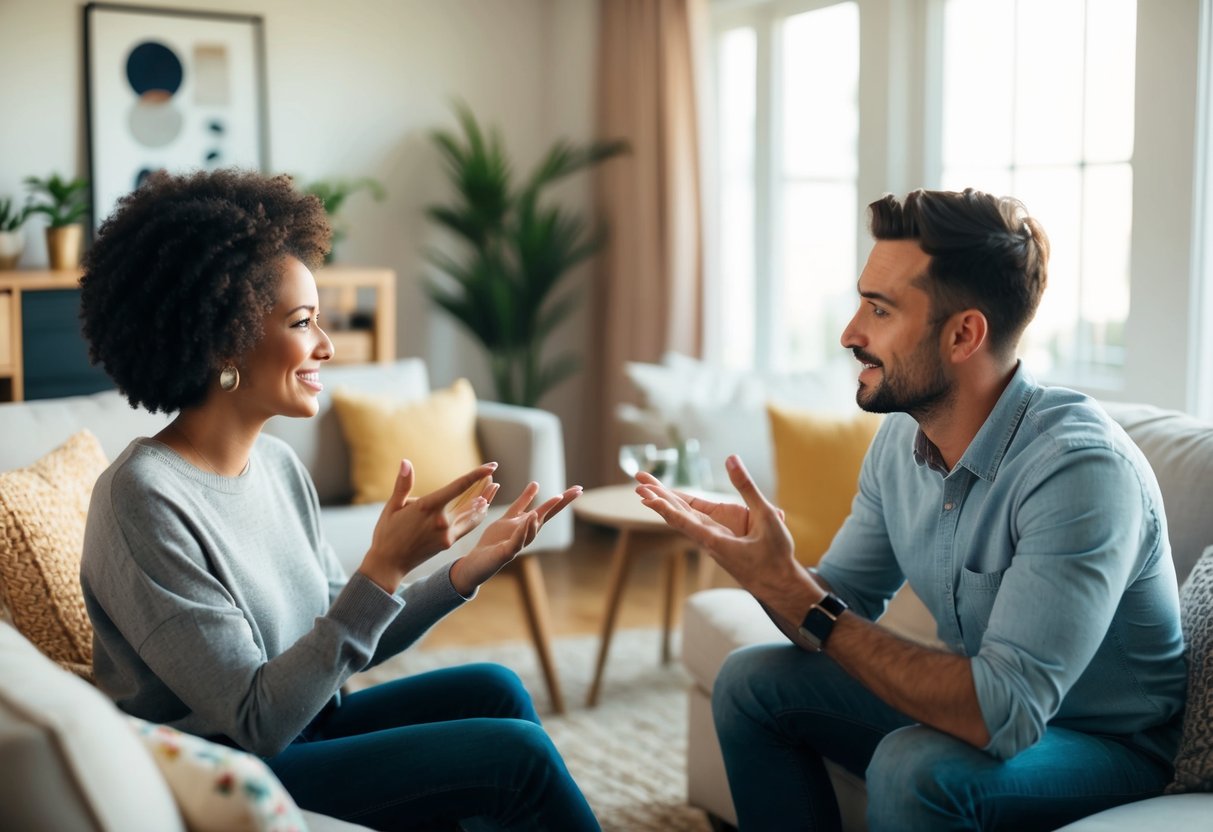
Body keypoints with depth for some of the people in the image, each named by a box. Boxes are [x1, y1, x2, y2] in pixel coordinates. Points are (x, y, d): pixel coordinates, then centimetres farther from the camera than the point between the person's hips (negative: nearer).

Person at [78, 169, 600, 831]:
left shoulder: (280, 466, 2)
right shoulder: (146, 499, -23)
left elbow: (343, 644, 6)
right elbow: (257, 724, -24)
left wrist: (471, 567, -7)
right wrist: (385, 567, -30)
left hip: (301, 732, 8)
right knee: (518, 751, -11)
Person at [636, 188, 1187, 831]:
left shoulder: (1080, 467, -30)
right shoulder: (902, 437, -5)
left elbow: (1002, 714, -36)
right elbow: (843, 603, 2)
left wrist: (793, 593, -35)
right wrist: (769, 567, -20)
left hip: (1111, 747, -7)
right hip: (988, 709, 7)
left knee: (914, 767, -33)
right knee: (751, 681, 1)